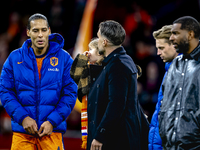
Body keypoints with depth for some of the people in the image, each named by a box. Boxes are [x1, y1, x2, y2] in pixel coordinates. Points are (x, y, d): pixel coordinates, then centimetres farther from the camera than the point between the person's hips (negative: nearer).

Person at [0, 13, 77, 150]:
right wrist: (23, 117, -8)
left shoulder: (64, 58, 3)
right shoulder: (14, 58, 6)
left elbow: (70, 93, 1)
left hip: (52, 130, -1)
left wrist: (52, 121, -9)